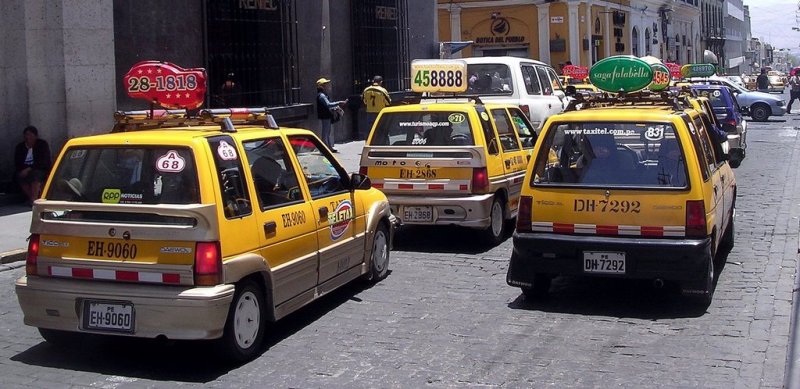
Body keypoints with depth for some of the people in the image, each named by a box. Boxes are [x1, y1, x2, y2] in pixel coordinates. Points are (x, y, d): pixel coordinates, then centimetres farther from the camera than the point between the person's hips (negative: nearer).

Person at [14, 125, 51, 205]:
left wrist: (29, 169, -26)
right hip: (25, 170, 4)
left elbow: (43, 162, -14)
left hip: (41, 170, -4)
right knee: (19, 177, -29)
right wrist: (23, 170, -18)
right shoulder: (20, 147, 8)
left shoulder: (42, 144, -4)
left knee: (35, 174, -37)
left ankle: (33, 199, -41)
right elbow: (17, 163, 5)